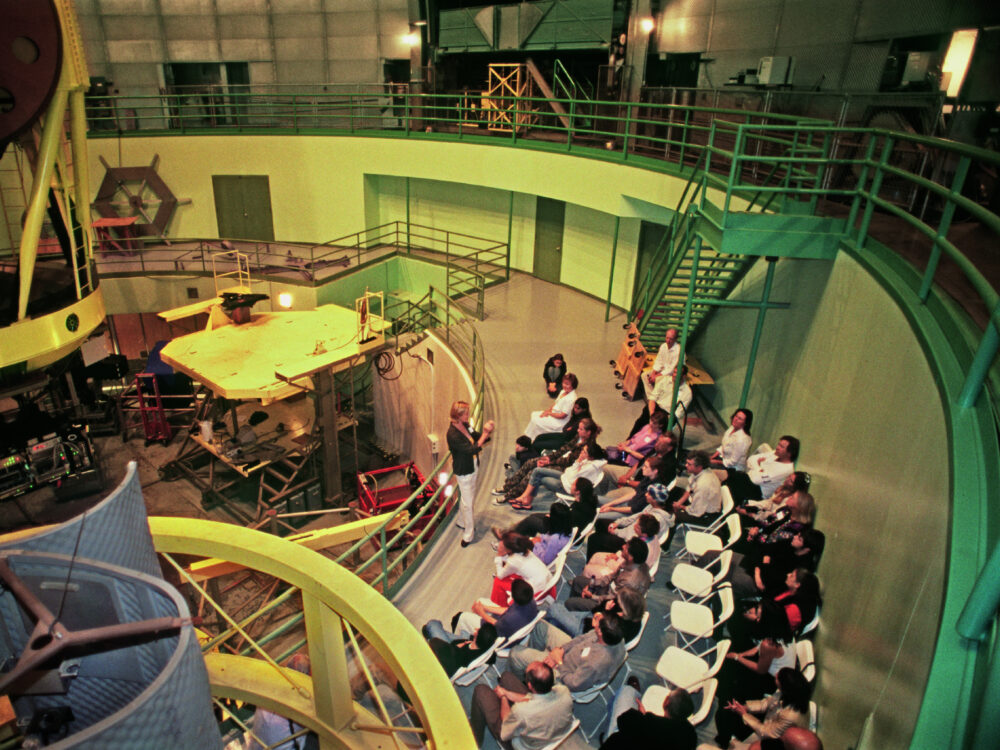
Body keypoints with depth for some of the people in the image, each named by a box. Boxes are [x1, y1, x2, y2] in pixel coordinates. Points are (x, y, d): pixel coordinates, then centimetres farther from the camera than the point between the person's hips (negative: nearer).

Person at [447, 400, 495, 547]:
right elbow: (471, 449, -30)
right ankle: (469, 534, 16)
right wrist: (484, 435, -28)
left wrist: (487, 432, -12)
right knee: (468, 503, 2)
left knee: (466, 498, 25)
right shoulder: (452, 434, -29)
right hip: (463, 472, -8)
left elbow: (477, 438, 8)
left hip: (472, 467, 8)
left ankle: (462, 522, 45)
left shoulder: (466, 425, -3)